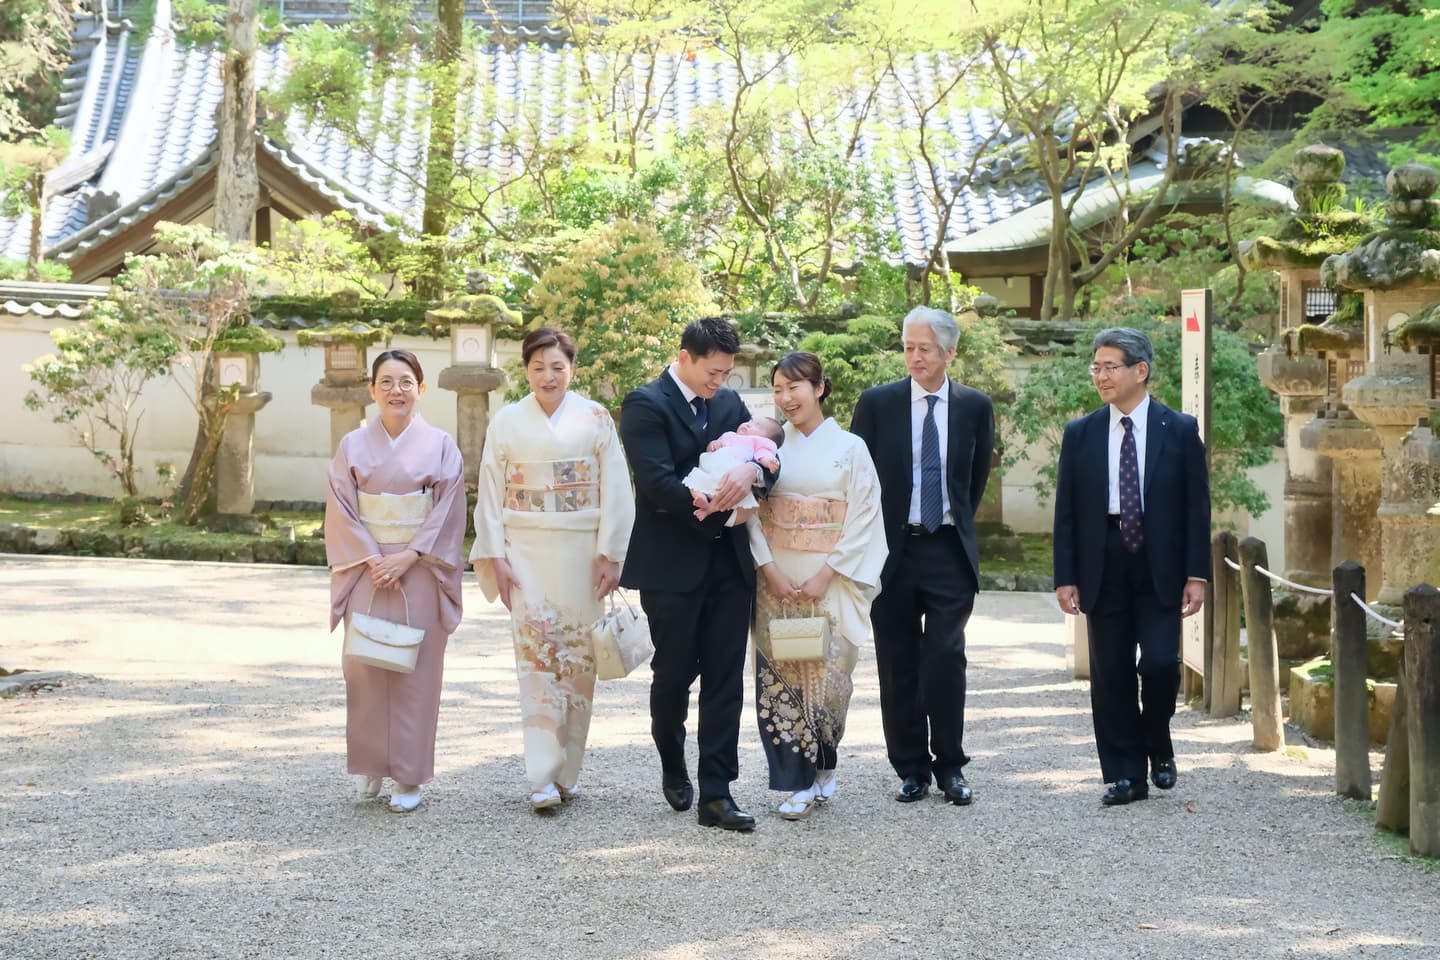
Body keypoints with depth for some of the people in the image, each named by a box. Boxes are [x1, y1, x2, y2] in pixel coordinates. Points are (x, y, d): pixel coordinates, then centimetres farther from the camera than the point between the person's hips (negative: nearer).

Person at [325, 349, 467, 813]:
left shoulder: (440, 445, 1)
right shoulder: (353, 445, 5)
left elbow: (449, 513, -3)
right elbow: (341, 512, 2)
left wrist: (407, 557, -13)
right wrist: (371, 559, -11)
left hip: (420, 573, -1)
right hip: (367, 572, 1)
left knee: (415, 670, 0)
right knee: (365, 667, 1)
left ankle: (409, 776, 8)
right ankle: (372, 766, 17)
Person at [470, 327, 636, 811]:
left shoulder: (595, 418, 3)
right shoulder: (507, 422, 5)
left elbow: (615, 491, 1)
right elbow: (490, 493, 5)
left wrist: (610, 555, -4)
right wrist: (495, 557, -2)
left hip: (582, 553, 1)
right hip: (527, 550, 0)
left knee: (579, 656, 4)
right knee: (536, 654, -8)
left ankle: (567, 769, 16)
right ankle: (543, 776, -9)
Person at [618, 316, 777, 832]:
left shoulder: (729, 402, 13)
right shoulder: (645, 405, -7)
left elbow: (768, 455, 3)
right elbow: (658, 484, -18)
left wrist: (751, 469, -21)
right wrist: (723, 513, -14)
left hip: (727, 562, 5)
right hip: (672, 566, -5)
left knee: (724, 680, 1)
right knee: (674, 674, 6)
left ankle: (715, 793, 4)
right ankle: (673, 767, 31)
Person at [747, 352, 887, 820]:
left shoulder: (850, 447, 0)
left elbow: (863, 519, -4)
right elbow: (753, 514, 4)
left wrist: (824, 575, -11)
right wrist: (770, 569, -8)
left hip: (830, 582, -2)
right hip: (777, 581, 2)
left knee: (827, 674, -2)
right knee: (779, 675, -1)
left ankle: (823, 767, 20)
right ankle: (799, 781, 8)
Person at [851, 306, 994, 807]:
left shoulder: (975, 406, 4)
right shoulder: (877, 403, 0)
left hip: (949, 550, 0)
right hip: (892, 548, 0)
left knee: (946, 657, -6)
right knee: (898, 664, 4)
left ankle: (950, 765, 6)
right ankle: (912, 767, 14)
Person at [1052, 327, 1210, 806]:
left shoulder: (1180, 430, 1)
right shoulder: (1080, 434, 5)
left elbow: (1197, 506, 0)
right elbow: (1066, 511, 4)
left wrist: (1196, 575, -6)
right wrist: (1065, 577, -2)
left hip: (1160, 569, -2)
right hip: (1103, 569, 2)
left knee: (1160, 663, -10)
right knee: (1110, 676, 4)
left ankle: (1158, 746, 18)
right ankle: (1124, 775, 14)